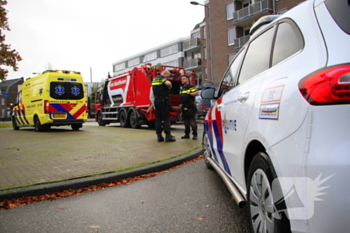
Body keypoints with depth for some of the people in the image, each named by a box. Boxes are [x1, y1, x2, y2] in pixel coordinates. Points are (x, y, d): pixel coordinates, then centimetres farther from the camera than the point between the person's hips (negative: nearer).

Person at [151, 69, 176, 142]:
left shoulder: (154, 79, 19)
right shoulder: (162, 78, -9)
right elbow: (168, 83, -29)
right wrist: (170, 86, -10)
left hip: (156, 100, 8)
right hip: (163, 100, -8)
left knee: (158, 118, 7)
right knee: (166, 118, -5)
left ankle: (159, 136, 7)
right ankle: (168, 136, -6)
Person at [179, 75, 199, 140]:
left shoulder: (191, 87, -6)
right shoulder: (182, 88, 21)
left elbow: (197, 93, -17)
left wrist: (190, 94, -15)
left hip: (190, 107, -8)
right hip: (184, 107, 9)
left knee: (192, 121, -8)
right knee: (186, 121, 11)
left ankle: (195, 134, -3)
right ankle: (187, 134, 18)